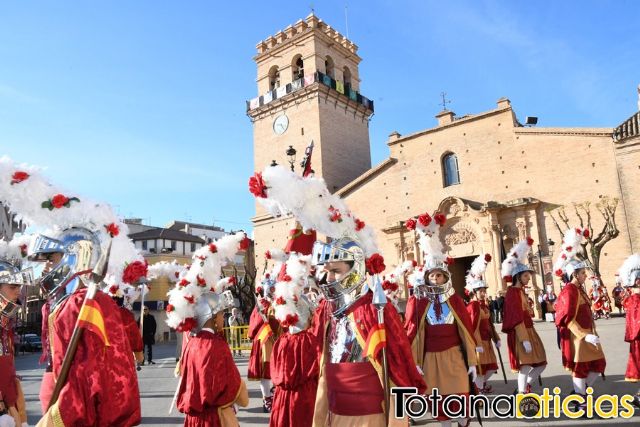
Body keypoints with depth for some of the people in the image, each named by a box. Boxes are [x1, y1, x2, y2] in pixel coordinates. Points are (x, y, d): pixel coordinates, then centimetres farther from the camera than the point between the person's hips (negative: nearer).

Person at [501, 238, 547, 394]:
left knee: (541, 363, 13)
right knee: (525, 367, -7)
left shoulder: (521, 291, 15)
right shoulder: (513, 292, -15)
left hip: (529, 331, 10)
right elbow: (516, 318, -21)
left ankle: (522, 389, 24)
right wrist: (524, 339, -24)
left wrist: (529, 336, 21)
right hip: (520, 334, -10)